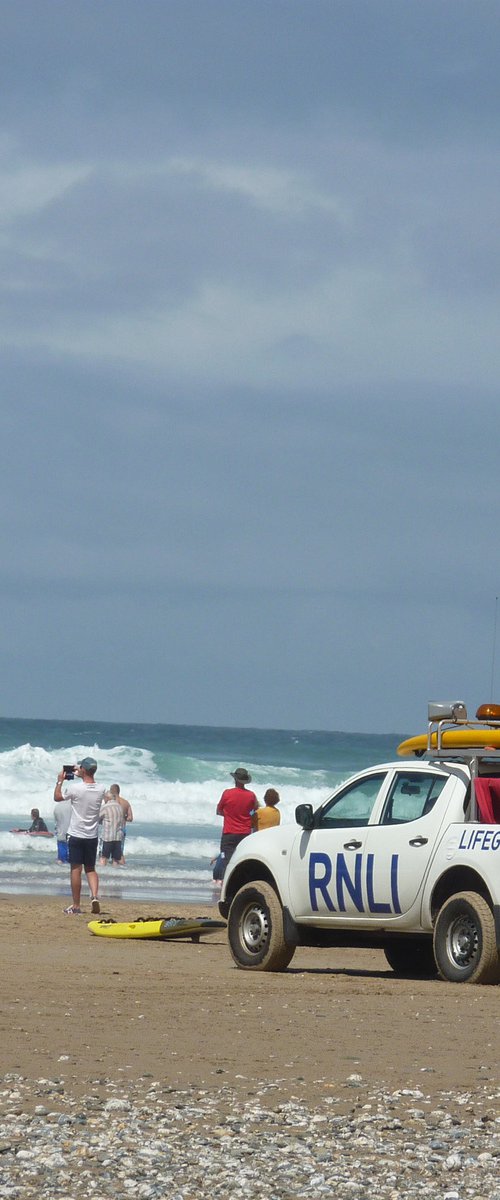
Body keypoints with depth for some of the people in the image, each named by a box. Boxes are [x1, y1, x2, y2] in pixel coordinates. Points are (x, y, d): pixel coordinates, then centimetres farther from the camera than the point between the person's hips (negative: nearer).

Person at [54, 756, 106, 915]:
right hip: (92, 836, 4)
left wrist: (60, 781, 15)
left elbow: (57, 798, 2)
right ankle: (95, 896, -8)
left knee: (76, 870, 2)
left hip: (76, 835, -3)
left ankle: (76, 906, 6)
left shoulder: (75, 788, -16)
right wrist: (81, 776, 24)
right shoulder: (100, 790, -4)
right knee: (90, 869, 15)